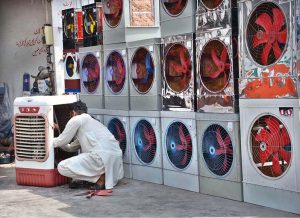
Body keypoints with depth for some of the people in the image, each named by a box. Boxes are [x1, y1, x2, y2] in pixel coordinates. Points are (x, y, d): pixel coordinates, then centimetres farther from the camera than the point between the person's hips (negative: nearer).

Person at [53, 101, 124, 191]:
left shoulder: (76, 120, 6)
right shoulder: (93, 121, 32)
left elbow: (62, 141, 9)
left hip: (103, 156, -9)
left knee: (62, 167, -5)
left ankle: (99, 178, -6)